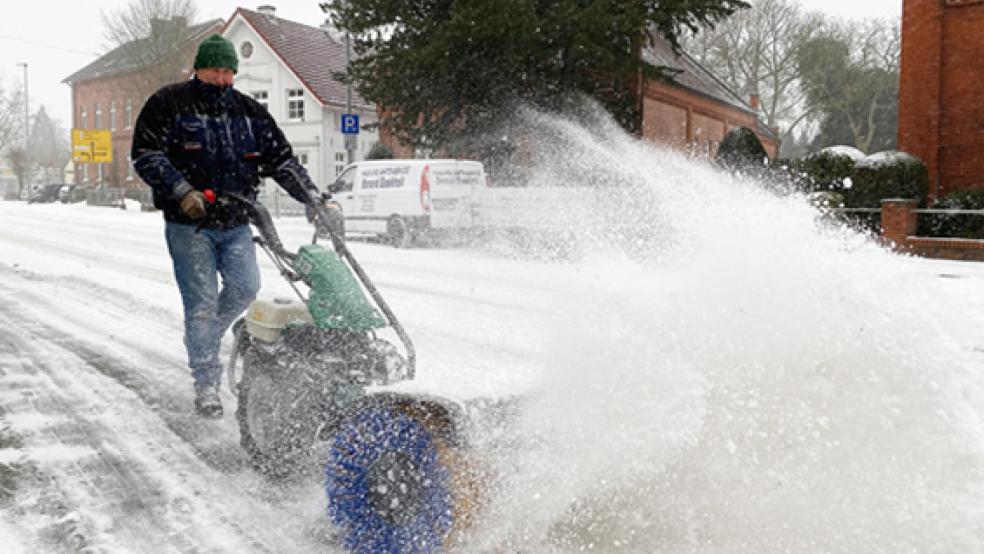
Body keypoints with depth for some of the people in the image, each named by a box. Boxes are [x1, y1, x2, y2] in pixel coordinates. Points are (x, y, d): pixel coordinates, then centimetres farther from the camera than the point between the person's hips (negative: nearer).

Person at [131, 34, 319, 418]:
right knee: (202, 301, -6)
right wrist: (182, 190, -20)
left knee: (245, 288, -2)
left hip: (236, 223, 4)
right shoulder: (168, 104, -1)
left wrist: (313, 198, 1)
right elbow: (144, 154, -7)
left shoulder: (250, 112, 11)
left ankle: (203, 338, 27)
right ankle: (206, 383, 5)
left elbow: (281, 159, 11)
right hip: (189, 223, -4)